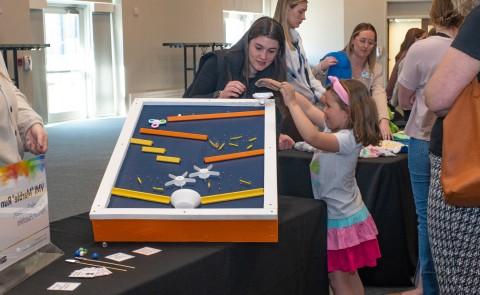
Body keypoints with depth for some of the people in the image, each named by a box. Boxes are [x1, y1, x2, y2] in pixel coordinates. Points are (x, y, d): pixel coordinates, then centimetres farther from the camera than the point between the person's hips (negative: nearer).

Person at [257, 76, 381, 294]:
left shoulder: (348, 139, -27)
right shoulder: (337, 127, 1)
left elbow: (312, 137, -42)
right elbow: (309, 109, 9)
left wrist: (291, 103, -36)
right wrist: (285, 88, -2)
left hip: (341, 220, -9)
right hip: (343, 215, 9)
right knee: (350, 277, 21)